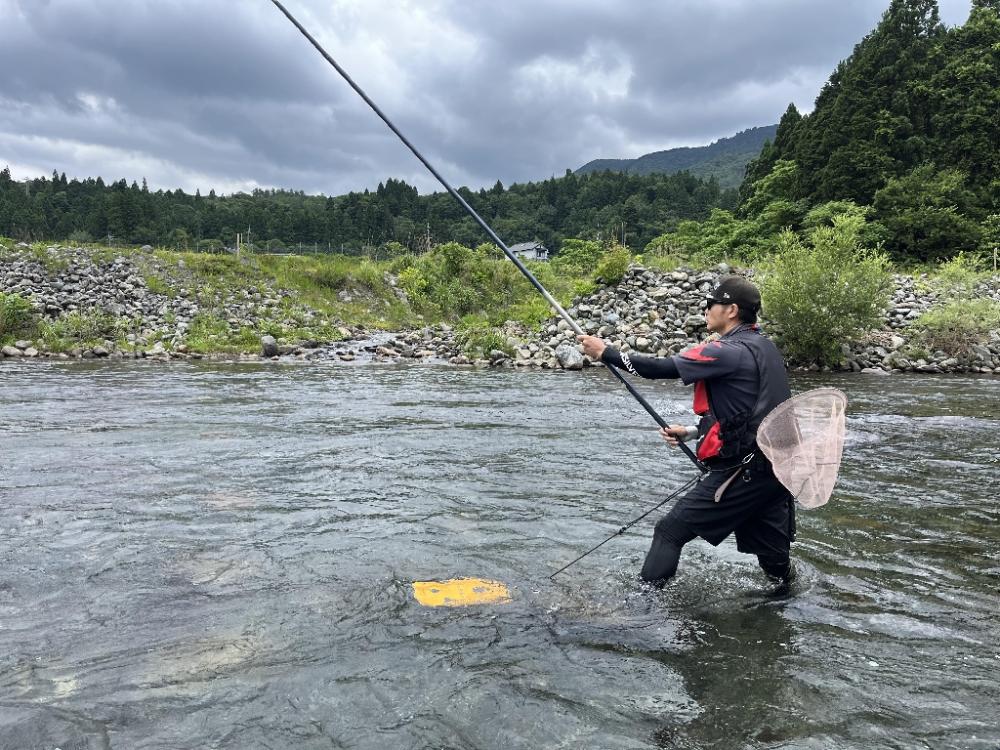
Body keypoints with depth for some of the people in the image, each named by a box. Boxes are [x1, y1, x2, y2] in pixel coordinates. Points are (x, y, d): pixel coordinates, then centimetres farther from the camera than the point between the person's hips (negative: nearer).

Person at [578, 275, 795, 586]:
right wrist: (694, 432, 14)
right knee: (774, 556, 21)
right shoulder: (764, 348, 13)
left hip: (742, 472, -9)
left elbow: (659, 368, -16)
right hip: (778, 469, 9)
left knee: (670, 531, 0)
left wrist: (604, 352, -7)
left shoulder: (729, 351, -15)